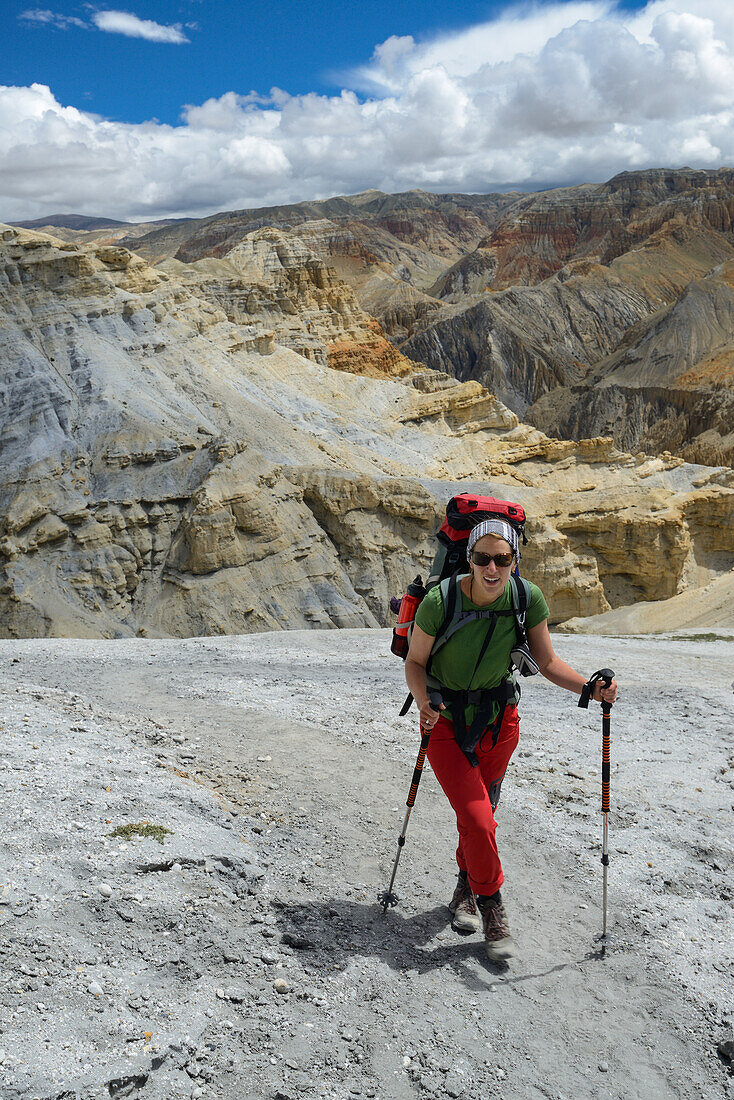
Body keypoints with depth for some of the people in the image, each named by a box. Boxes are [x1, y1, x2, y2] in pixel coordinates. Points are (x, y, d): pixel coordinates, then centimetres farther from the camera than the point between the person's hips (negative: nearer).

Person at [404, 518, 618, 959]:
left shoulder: (528, 599, -17)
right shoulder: (440, 601, -25)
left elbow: (548, 662, -7)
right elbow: (415, 661, -12)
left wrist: (590, 687, -23)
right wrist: (423, 702, -30)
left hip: (498, 720, 3)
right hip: (445, 722, -3)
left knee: (482, 816, 16)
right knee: (477, 821, -11)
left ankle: (466, 890, 44)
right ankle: (491, 907, 15)